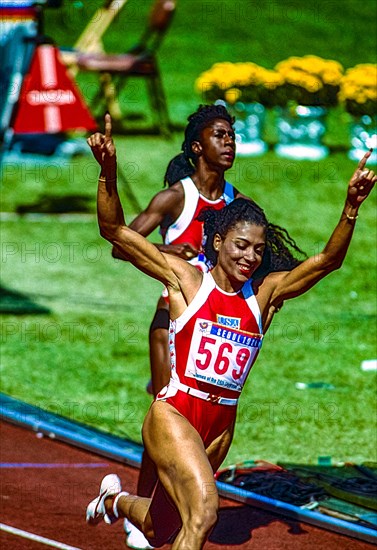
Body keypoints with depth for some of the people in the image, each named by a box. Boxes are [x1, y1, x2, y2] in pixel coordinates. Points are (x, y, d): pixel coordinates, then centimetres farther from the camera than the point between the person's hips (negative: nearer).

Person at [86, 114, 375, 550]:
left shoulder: (265, 294, 2)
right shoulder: (187, 280, -4)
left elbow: (327, 260, -7)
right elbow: (115, 230, -7)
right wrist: (108, 172, -22)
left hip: (220, 427, 5)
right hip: (173, 415, -5)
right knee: (203, 512, -28)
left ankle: (115, 501, 54)